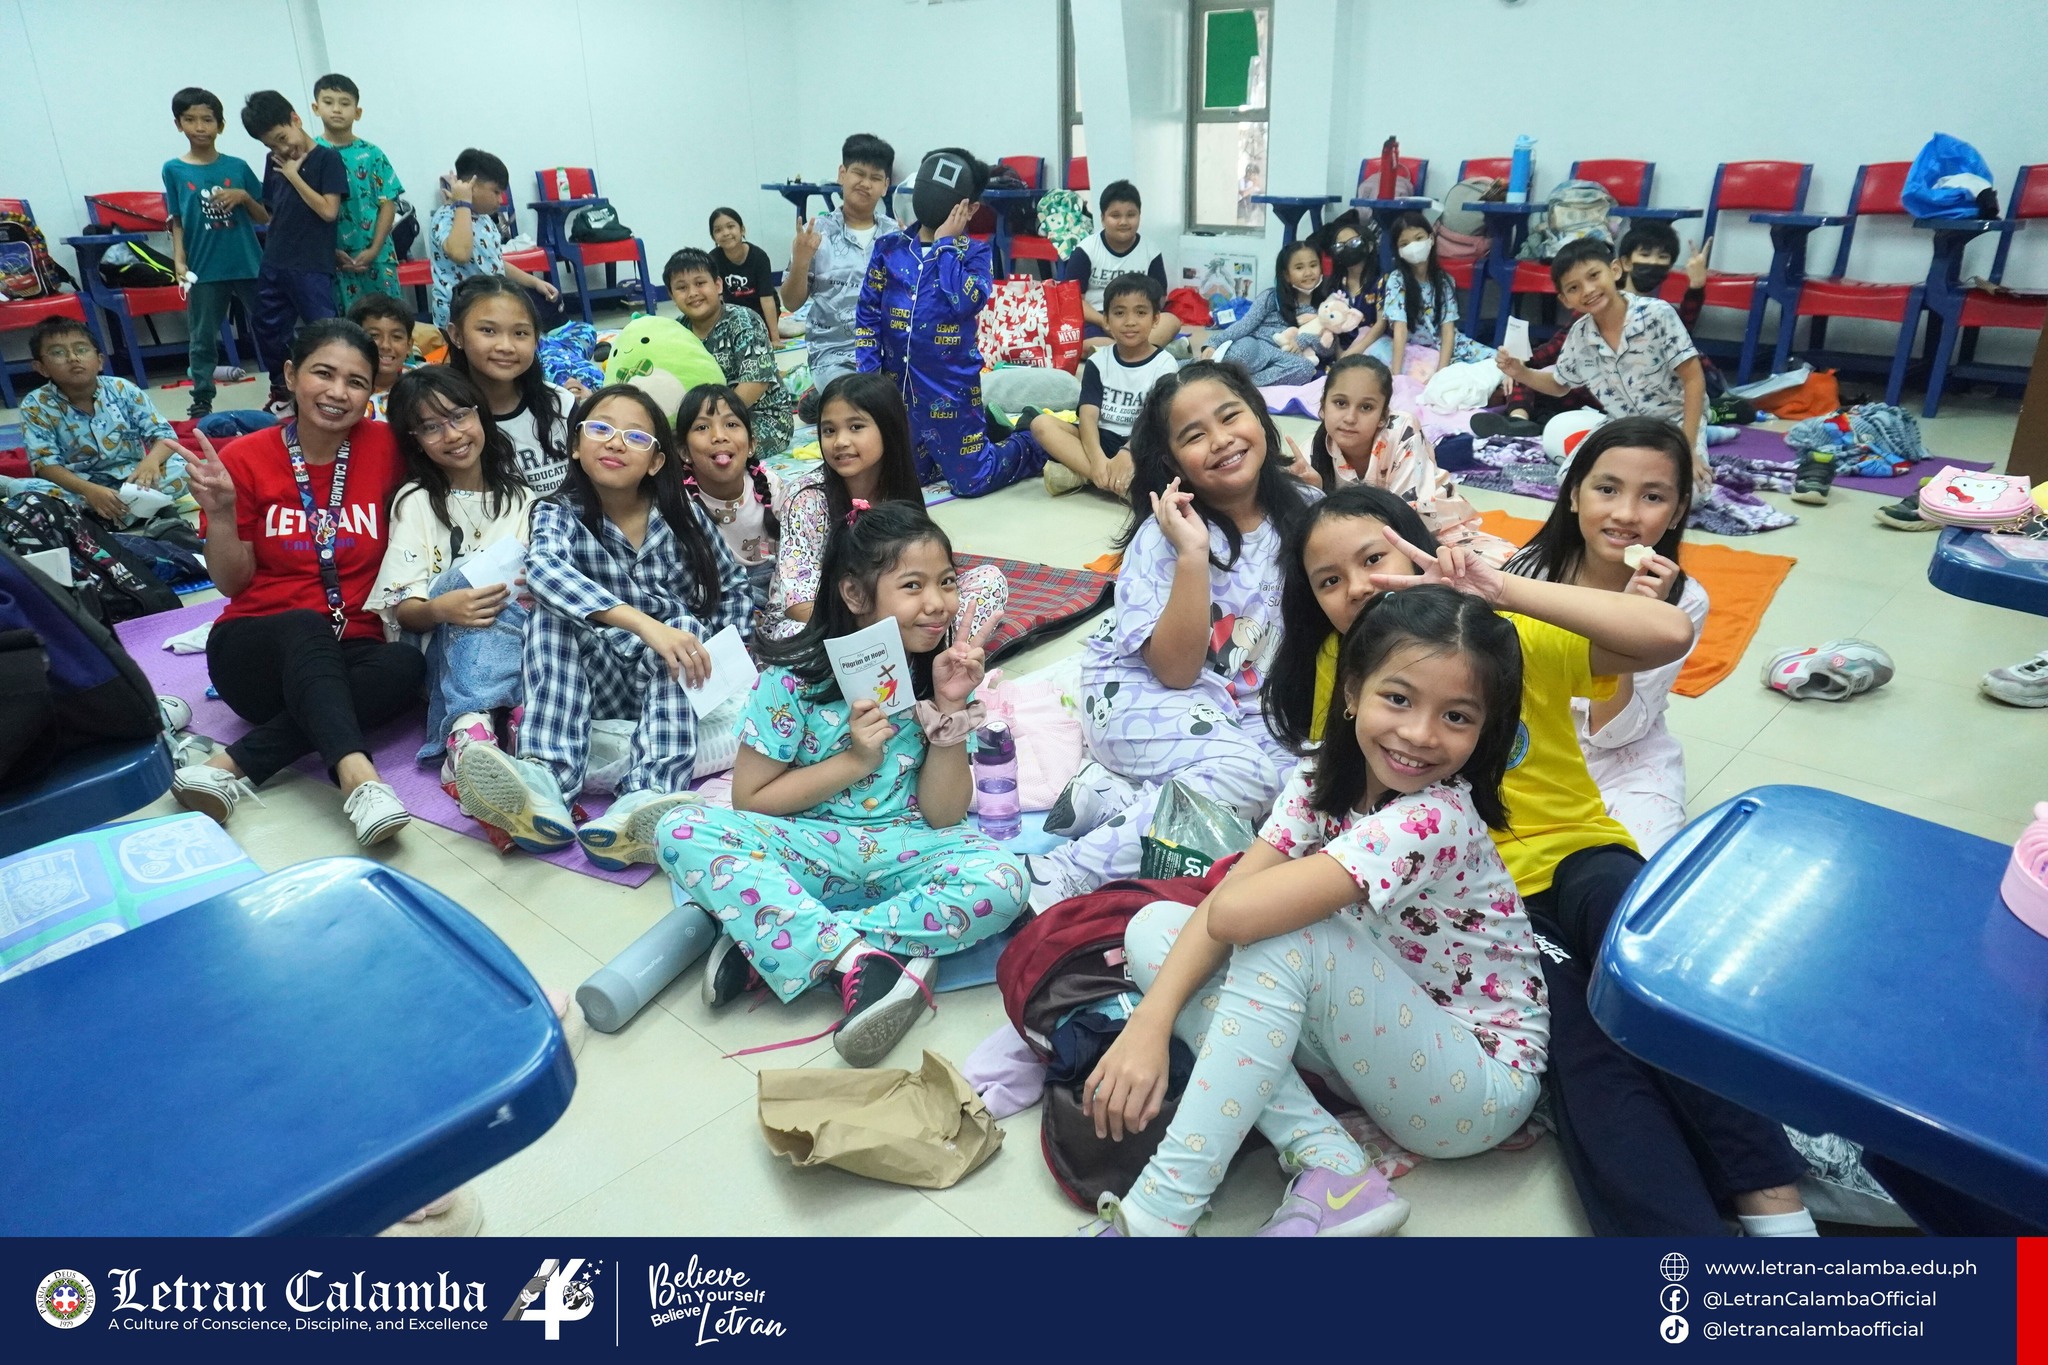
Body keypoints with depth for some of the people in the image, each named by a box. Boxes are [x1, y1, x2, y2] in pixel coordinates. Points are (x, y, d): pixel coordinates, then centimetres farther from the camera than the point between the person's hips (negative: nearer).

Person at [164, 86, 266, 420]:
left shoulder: (238, 166, 4)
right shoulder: (173, 170, 3)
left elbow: (264, 218, 7)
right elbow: (176, 222, 4)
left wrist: (244, 196, -11)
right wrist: (179, 261, -6)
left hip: (248, 265, 1)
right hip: (204, 269, 0)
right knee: (202, 339, 4)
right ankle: (202, 400, 11)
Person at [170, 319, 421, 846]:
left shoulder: (386, 446, -1)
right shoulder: (244, 458, -2)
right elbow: (232, 583, 1)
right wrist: (221, 512, -15)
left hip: (349, 654, 1)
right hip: (257, 648, -1)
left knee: (407, 665, -32)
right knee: (305, 625, -35)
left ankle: (234, 767, -31)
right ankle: (358, 778, -54)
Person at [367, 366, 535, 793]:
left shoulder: (522, 498, 15)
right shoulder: (416, 501, 8)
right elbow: (404, 610, -2)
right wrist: (441, 609, -26)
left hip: (522, 638, 2)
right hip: (445, 650, -2)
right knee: (469, 575, -31)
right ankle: (471, 731, -54)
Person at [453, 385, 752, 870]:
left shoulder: (682, 514, 1)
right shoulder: (560, 514, -5)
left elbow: (733, 585, 13)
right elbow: (545, 569, -29)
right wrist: (644, 624, -44)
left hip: (673, 677, 1)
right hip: (598, 678, 0)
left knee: (687, 623, -30)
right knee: (552, 612, -25)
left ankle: (647, 798, -50)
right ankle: (547, 780, -45)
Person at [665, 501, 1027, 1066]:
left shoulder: (942, 673, -2)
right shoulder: (796, 678, -10)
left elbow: (942, 816, -4)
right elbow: (749, 799, -6)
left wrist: (949, 707, -16)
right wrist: (854, 760, -16)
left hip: (902, 855, 2)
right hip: (805, 849, -1)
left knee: (1000, 881, -30)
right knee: (683, 832, -26)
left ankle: (774, 941, -25)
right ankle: (863, 956, -32)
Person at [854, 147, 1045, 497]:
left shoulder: (974, 253, -5)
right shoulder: (889, 247, 3)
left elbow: (964, 303, -24)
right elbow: (868, 314, 4)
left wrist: (946, 243, -15)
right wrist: (867, 373, -3)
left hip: (950, 385, -4)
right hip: (897, 384, 4)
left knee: (971, 480, 1)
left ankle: (1034, 443, 28)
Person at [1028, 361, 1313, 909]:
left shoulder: (1302, 512, -4)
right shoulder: (1162, 536, -15)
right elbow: (1176, 671, -20)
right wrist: (1193, 554, -29)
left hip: (1246, 707, 5)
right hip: (1141, 693, -5)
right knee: (1246, 774, -31)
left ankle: (1118, 794, -14)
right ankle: (1062, 878, -25)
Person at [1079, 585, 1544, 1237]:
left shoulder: (1436, 818, -29)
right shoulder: (1321, 779, -7)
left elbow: (1238, 913, -38)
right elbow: (1223, 901, -14)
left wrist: (1253, 889, -14)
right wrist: (1151, 1020, -26)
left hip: (1482, 1079, -7)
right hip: (1380, 1040, 7)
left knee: (1281, 939, -33)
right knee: (1153, 927, -9)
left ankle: (1156, 1212, -27)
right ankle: (1333, 1174, -16)